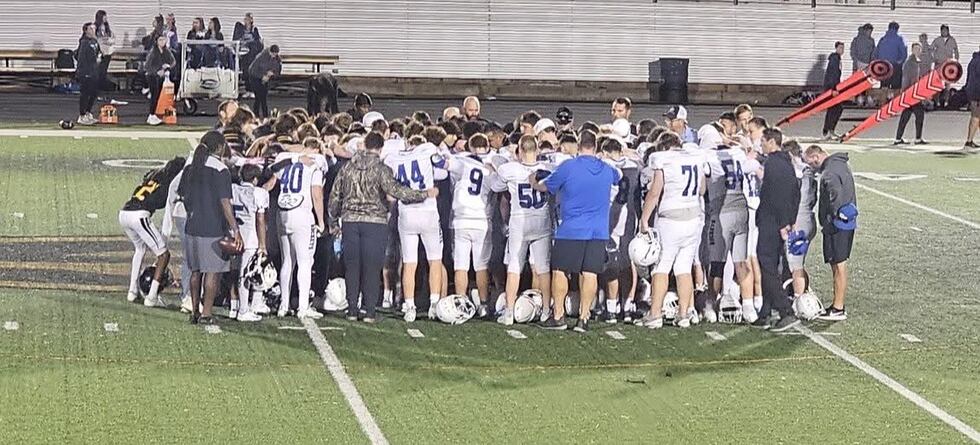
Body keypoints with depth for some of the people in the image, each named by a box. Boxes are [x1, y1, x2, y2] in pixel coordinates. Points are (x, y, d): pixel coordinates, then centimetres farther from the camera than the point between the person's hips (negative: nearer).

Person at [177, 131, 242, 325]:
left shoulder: (190, 169, 8)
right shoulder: (221, 171, -12)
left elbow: (183, 196, 15)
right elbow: (225, 203, -16)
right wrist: (235, 229, -14)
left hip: (193, 227, 7)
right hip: (214, 229, -7)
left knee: (196, 271, 15)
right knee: (213, 272, 0)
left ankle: (194, 312, 18)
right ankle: (206, 314, 0)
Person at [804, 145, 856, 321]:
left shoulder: (829, 172, -17)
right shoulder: (841, 164, 15)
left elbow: (836, 196, -29)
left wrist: (831, 218, -17)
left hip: (836, 225, -10)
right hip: (847, 223, 10)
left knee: (838, 266, -5)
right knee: (838, 265, 16)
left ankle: (838, 309, 0)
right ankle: (837, 305, 23)